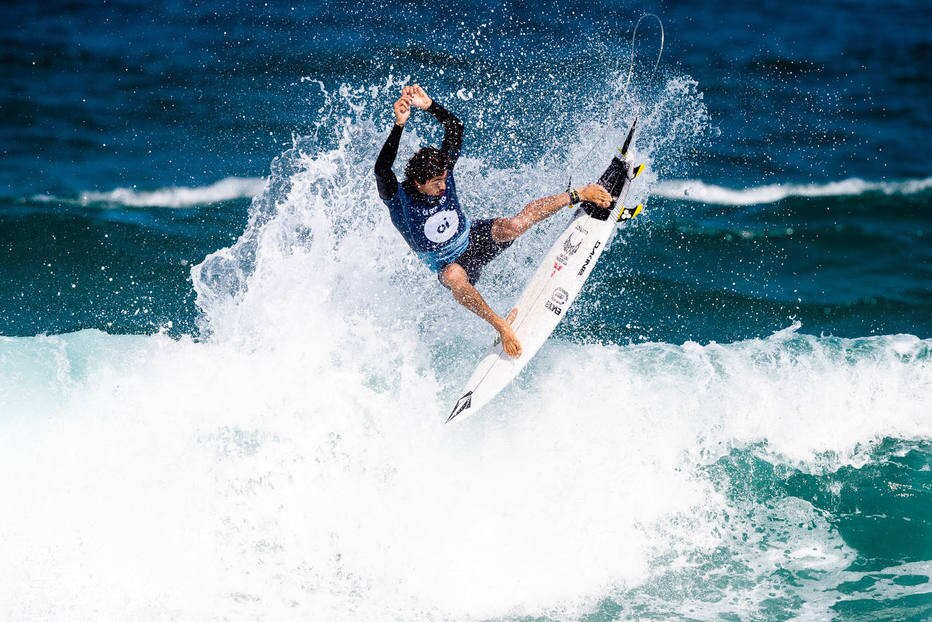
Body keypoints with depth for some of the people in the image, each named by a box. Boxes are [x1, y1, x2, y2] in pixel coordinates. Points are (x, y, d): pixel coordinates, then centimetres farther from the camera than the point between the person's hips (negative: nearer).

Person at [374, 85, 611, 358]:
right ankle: (502, 325, -42)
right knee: (453, 277, -42)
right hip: (451, 264, -3)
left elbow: (455, 128, -19)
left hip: (476, 237, 3)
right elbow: (381, 169, -48)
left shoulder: (441, 171, -15)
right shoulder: (398, 198, -27)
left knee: (513, 225, -28)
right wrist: (399, 125, -57)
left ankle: (579, 195, -13)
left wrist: (429, 106, -35)